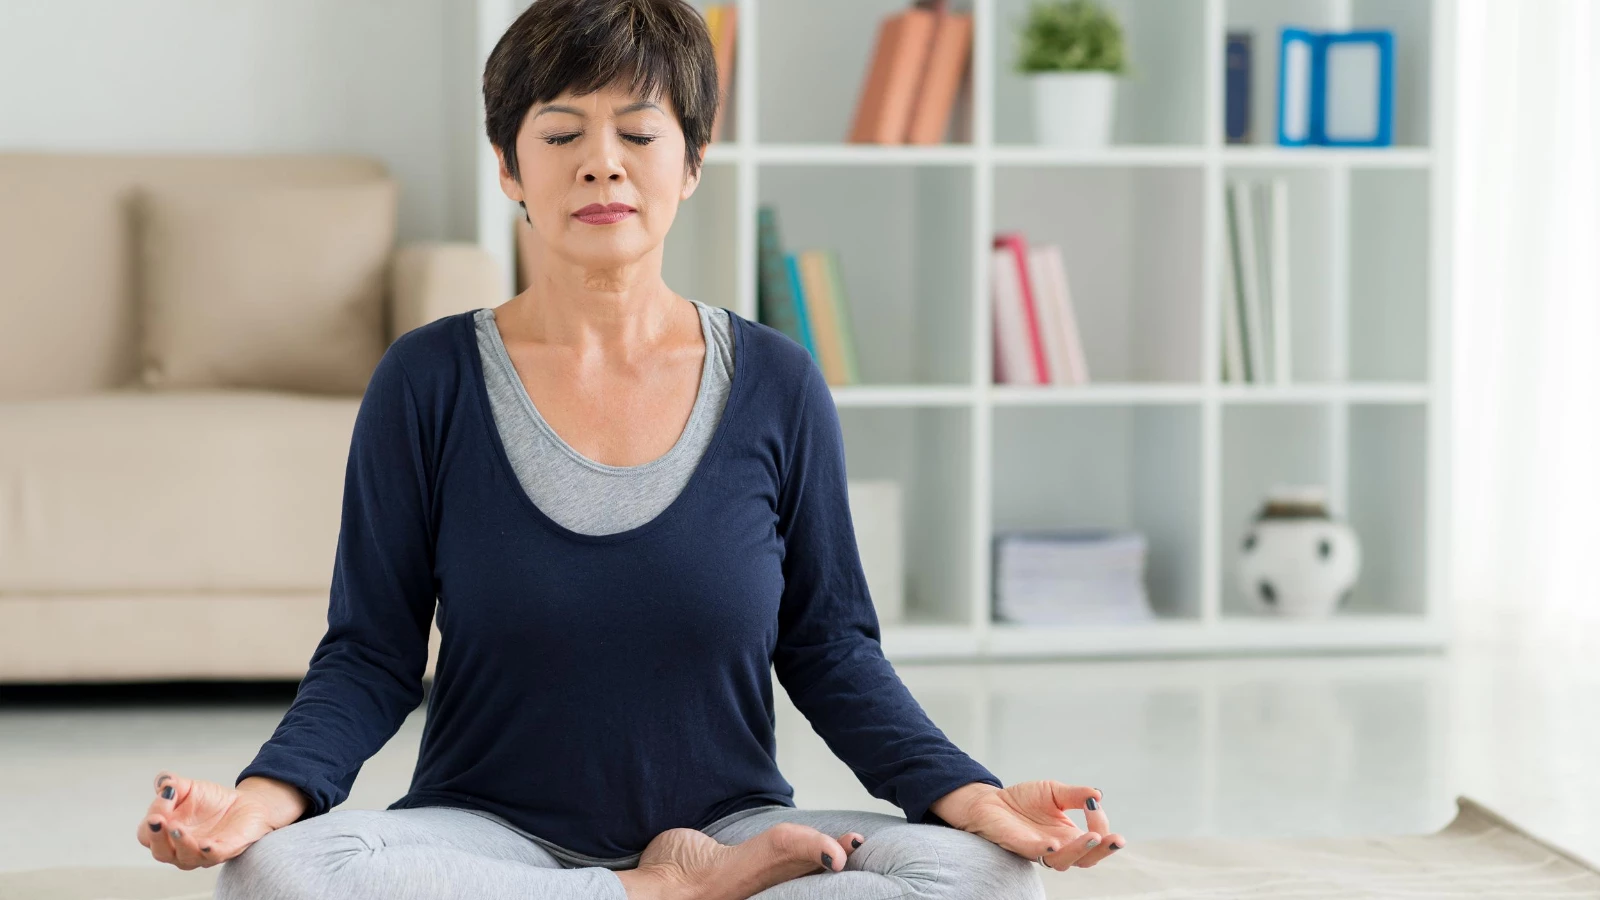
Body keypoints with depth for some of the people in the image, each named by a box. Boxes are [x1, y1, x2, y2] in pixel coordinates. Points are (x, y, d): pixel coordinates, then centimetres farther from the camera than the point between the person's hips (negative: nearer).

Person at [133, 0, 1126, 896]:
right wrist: (268, 794, -20)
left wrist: (966, 794, -11)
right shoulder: (429, 381, -1)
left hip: (729, 820, 0)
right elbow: (372, 652, -1)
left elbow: (830, 649, 5)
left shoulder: (777, 386, 3)